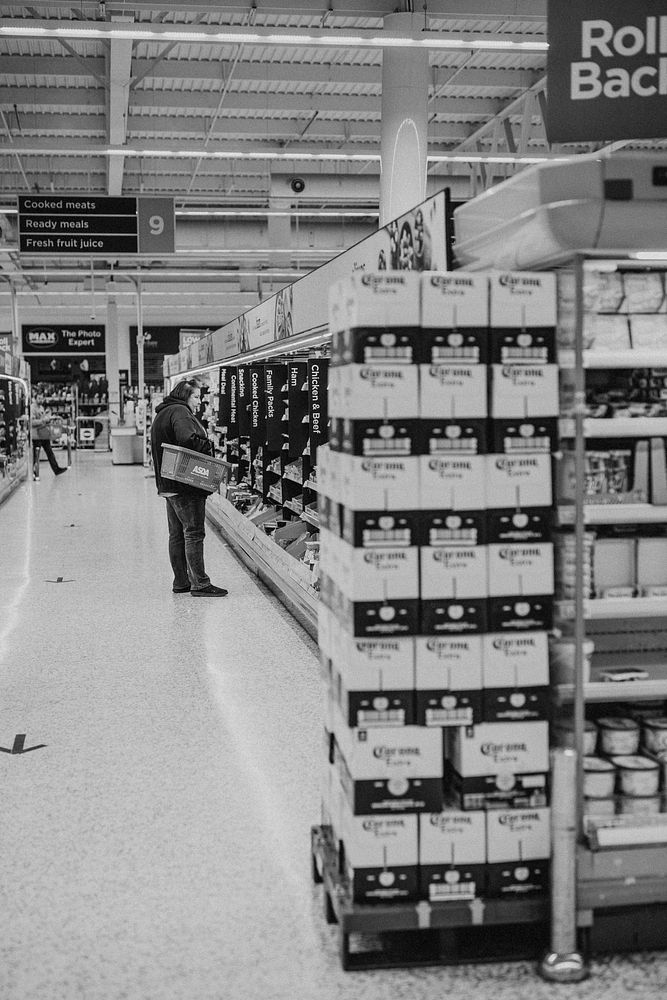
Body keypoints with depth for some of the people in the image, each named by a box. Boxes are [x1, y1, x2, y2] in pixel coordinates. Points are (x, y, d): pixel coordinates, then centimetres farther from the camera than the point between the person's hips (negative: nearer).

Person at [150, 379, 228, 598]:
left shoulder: (162, 414, 20)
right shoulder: (180, 412, -12)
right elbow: (188, 439, -29)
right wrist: (208, 446, -14)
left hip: (168, 485, 10)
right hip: (186, 485, -10)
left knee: (177, 534, 13)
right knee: (194, 533, -7)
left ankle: (181, 582, 18)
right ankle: (199, 584, -6)